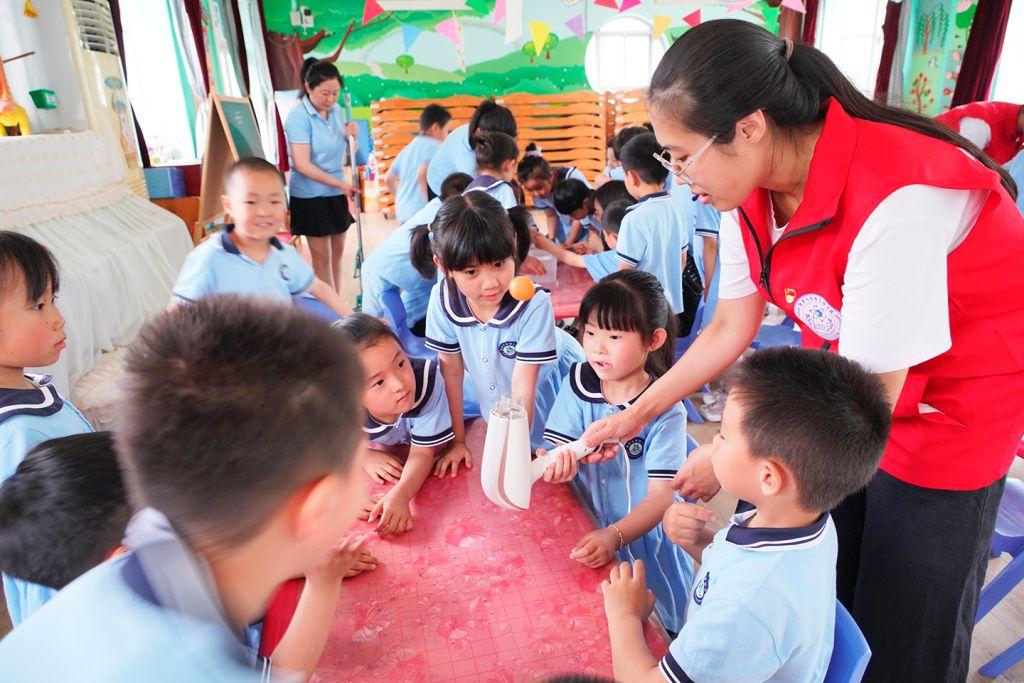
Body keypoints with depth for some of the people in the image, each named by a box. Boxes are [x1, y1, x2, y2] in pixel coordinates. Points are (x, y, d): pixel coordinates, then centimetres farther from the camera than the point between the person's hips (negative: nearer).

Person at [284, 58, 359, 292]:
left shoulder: (336, 110, 4)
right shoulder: (298, 117, -15)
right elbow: (302, 165, -22)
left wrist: (351, 137, -6)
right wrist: (340, 184, -24)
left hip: (336, 194, 7)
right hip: (311, 196, -7)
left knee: (337, 253, 13)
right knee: (322, 258, 1)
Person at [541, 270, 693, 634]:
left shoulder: (665, 410, -19)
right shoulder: (578, 383, -9)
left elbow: (662, 495, -22)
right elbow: (560, 450, -10)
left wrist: (614, 536, -37)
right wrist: (555, 464, -34)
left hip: (643, 537, -2)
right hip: (585, 533, 3)